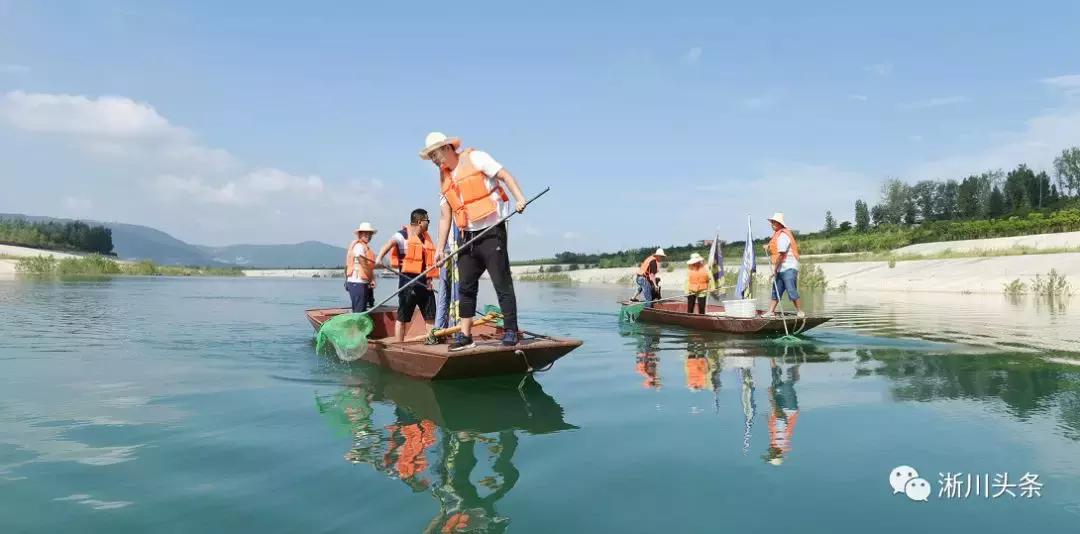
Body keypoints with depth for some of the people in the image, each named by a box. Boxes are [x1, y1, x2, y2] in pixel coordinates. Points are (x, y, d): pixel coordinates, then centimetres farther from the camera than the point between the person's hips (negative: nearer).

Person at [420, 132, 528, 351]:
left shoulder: (475, 158, -2)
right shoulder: (444, 179, 16)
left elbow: (505, 175, -9)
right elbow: (445, 216, 15)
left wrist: (519, 198, -24)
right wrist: (440, 248, 10)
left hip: (492, 232, -7)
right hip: (468, 238, 7)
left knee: (502, 283, -6)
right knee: (466, 287, 8)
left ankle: (510, 332, 1)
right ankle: (465, 336, 15)